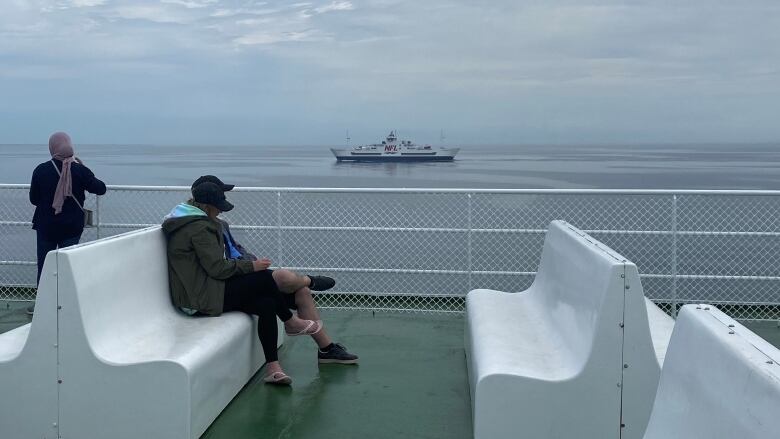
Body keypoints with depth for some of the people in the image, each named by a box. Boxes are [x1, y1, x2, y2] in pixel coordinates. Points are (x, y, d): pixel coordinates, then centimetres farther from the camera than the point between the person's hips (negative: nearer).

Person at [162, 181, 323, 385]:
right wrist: (251, 266, -11)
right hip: (202, 299, -10)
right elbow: (217, 268, -20)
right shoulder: (199, 227, -16)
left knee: (267, 304, -4)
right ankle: (290, 322, 8)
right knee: (264, 277, -15)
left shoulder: (186, 222, 17)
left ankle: (272, 367, -9)